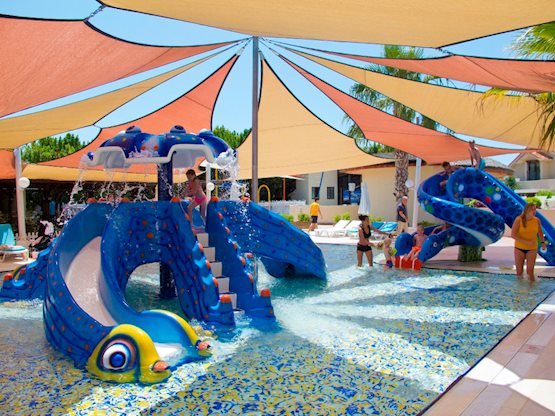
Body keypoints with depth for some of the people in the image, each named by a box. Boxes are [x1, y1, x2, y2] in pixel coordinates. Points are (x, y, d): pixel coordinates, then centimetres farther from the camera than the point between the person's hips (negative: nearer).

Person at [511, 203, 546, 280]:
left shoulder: (537, 220, -4)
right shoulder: (519, 220, -12)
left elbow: (540, 232, 16)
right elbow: (513, 234, -17)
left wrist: (542, 242, 6)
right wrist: (526, 242, -23)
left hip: (532, 248, 1)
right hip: (519, 248, -1)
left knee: (530, 271, -4)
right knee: (519, 271, 8)